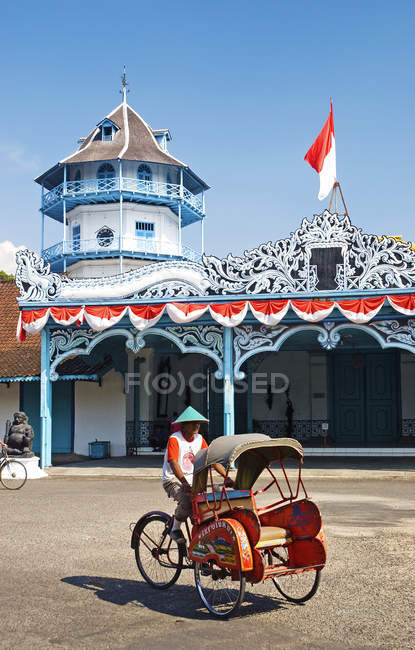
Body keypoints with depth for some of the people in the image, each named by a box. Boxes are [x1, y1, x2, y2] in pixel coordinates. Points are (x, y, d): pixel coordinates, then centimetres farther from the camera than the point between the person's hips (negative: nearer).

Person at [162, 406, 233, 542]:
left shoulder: (199, 439, 5)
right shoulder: (174, 439, -13)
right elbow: (173, 463, -25)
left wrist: (226, 477, -12)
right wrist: (184, 483, -40)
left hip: (191, 480, 6)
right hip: (173, 480, -6)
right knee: (187, 501, -33)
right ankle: (175, 529, -7)